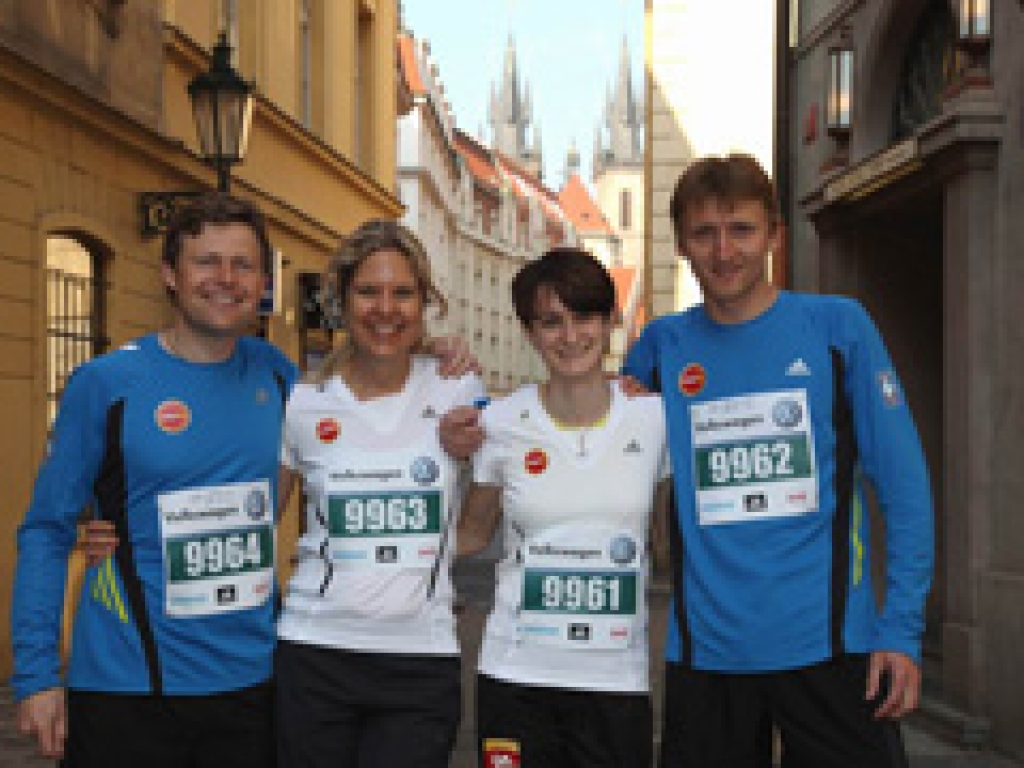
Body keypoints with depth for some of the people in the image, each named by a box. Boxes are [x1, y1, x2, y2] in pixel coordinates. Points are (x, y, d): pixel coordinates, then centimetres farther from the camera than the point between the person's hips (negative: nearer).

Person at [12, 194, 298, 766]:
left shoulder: (275, 373, 4)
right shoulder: (105, 384, -6)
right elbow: (47, 531, -2)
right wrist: (36, 675, -8)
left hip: (252, 679, 3)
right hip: (126, 691, -3)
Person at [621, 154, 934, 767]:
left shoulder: (838, 326, 0)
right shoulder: (661, 347, 5)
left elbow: (904, 484, -1)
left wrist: (902, 628, -8)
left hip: (830, 646, -2)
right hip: (705, 653, 2)